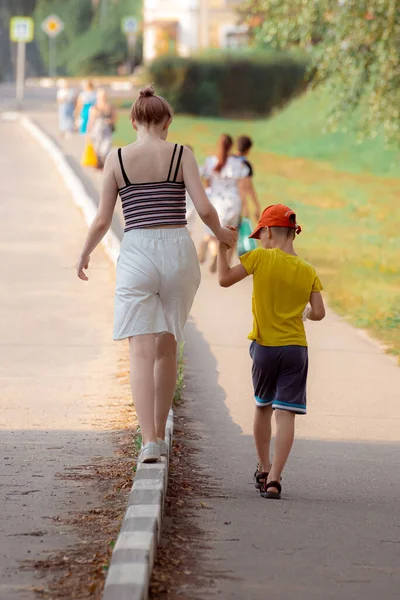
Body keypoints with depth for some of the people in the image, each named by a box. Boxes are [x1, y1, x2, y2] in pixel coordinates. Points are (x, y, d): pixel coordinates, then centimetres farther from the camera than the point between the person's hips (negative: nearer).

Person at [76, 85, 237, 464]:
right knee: (167, 347, 16)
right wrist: (221, 233, 15)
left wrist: (84, 254, 19)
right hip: (178, 251, 1)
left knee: (141, 350, -5)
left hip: (137, 255, -1)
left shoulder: (116, 159, 2)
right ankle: (159, 435, 23)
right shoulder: (181, 155, 2)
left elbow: (102, 220, 2)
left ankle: (149, 441, -19)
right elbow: (205, 209, -6)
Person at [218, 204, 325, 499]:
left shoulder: (261, 257, -7)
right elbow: (319, 312, -4)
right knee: (285, 413, -5)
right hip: (295, 348, 0)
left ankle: (264, 471, 31)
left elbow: (225, 279, -9)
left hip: (264, 346, 0)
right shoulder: (308, 271, 0)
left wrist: (223, 248, 3)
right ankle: (274, 479, -15)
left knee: (263, 407, 21)